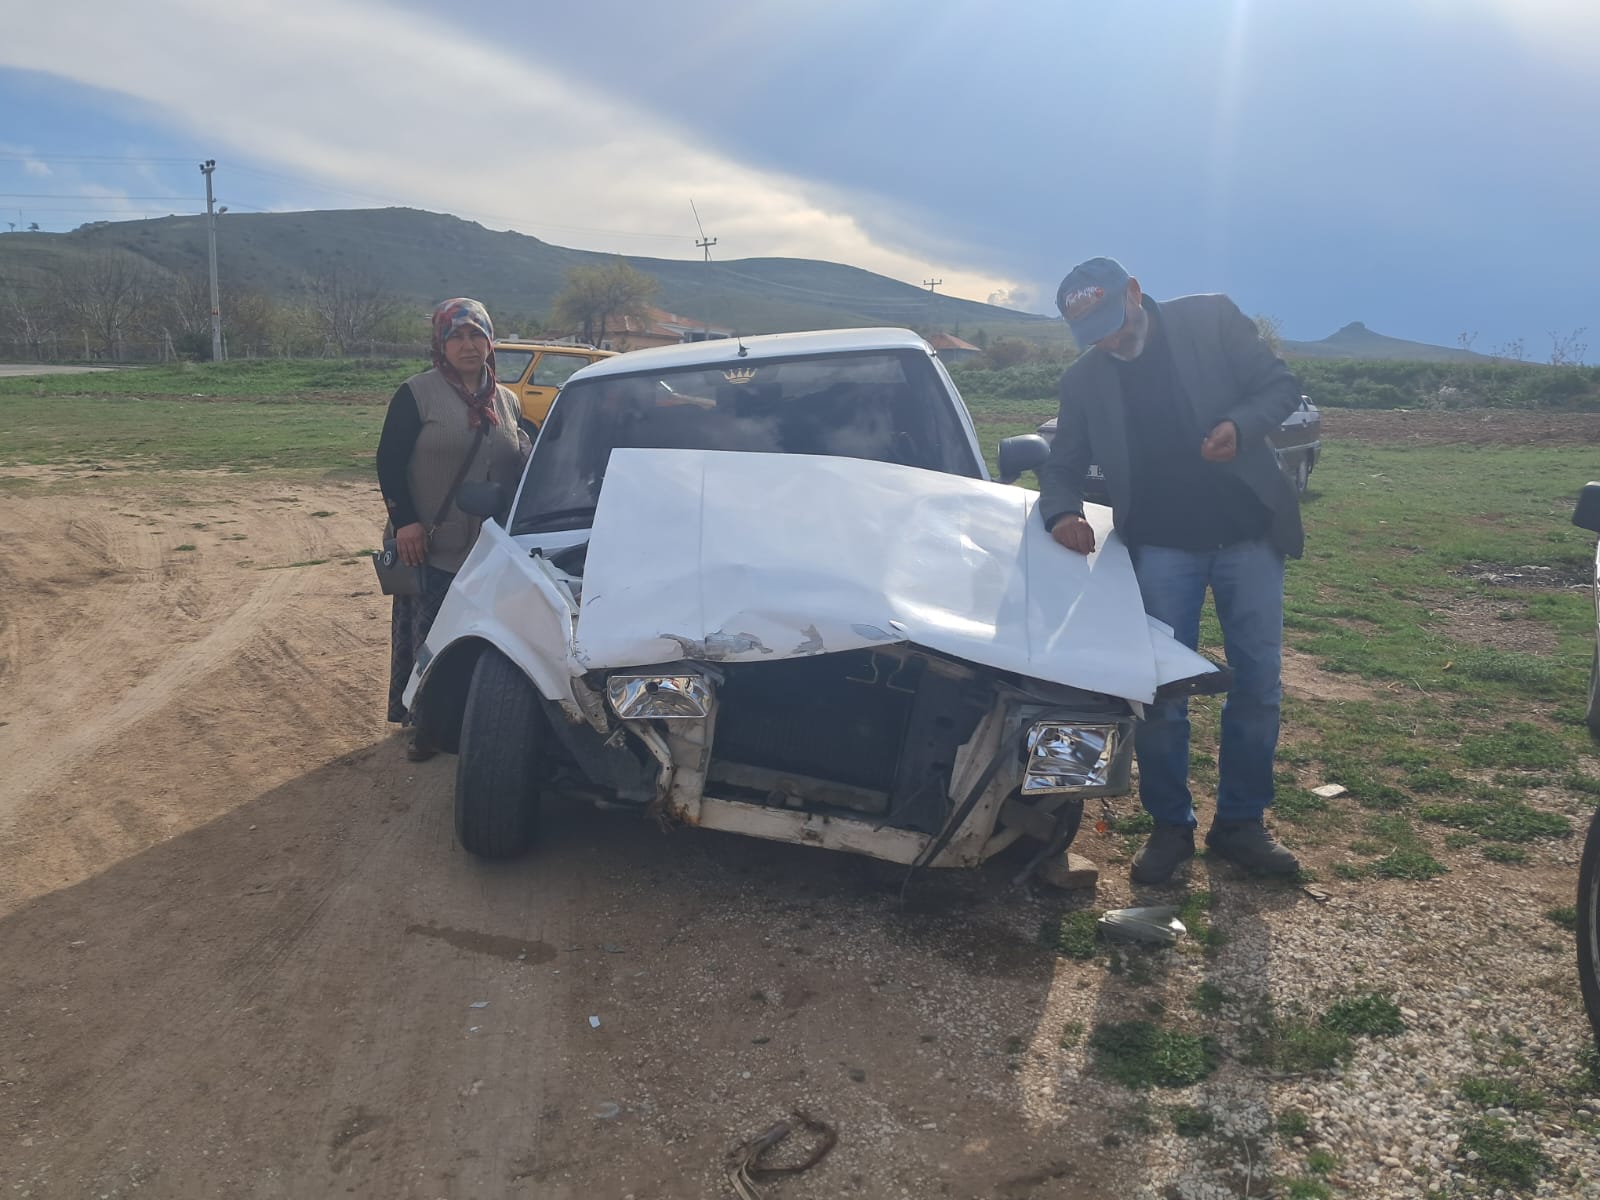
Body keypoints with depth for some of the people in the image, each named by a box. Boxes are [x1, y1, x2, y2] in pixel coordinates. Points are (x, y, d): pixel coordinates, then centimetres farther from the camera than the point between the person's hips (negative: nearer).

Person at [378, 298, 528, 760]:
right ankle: (425, 724, 13)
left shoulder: (506, 401, 11)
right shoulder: (417, 394, -5)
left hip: (492, 549, 4)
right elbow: (388, 462, -7)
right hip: (432, 548, -4)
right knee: (429, 639, 1)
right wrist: (404, 522, -15)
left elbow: (520, 467, 19)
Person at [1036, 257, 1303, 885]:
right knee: (1161, 694, 1)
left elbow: (1281, 385, 1)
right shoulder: (1084, 378, 4)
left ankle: (1240, 822, 21)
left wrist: (1241, 427, -19)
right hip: (1162, 549, 1)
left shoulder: (1212, 320, -2)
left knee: (1259, 685, 6)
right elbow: (1063, 463, 7)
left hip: (1248, 536, 0)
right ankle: (1169, 826, 16)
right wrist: (1062, 512, -15)